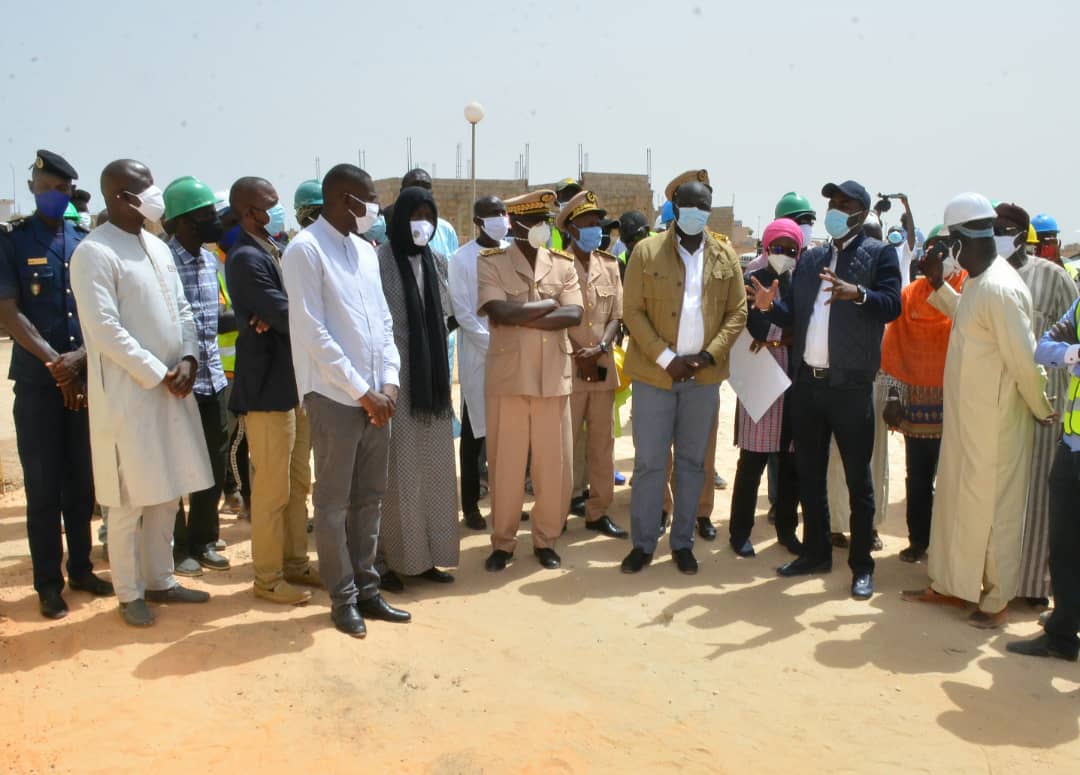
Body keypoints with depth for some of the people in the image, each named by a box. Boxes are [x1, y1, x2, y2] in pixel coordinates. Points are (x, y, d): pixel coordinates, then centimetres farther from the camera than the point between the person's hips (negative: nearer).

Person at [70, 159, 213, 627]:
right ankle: (129, 595, 16)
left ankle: (160, 581, 27)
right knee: (129, 500, 2)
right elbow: (105, 330, -17)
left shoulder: (158, 247, 13)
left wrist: (187, 359, -4)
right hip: (127, 394, -7)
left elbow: (182, 310, 13)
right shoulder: (94, 253, -11)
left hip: (173, 390, 7)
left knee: (167, 492, 13)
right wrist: (158, 374, -16)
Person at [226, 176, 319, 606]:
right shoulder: (245, 258, -16)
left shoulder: (272, 252, 14)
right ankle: (268, 577, 14)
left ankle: (295, 562, 28)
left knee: (298, 484, 16)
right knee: (272, 489, 1)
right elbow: (288, 318, -22)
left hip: (296, 382, 9)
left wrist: (279, 316, -14)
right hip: (269, 388, -9)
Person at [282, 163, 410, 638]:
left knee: (369, 499, 13)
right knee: (333, 504, 4)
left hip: (377, 397, 7)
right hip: (335, 398, -7)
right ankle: (343, 598, 16)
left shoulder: (365, 251, 13)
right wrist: (361, 391, -15)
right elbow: (313, 332, -15)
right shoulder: (305, 250, -9)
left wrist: (389, 381, -1)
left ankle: (367, 590, 24)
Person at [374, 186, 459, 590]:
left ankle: (425, 555, 20)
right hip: (396, 378, -6)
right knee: (396, 472, -2)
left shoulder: (437, 261, 12)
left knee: (433, 469, 9)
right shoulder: (381, 260, -8)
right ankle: (386, 559, 9)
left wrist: (442, 373, 14)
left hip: (432, 379, 6)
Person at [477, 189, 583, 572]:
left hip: (554, 378, 3)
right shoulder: (490, 262, -2)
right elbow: (499, 312, -18)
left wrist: (521, 317, -14)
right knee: (505, 466, 5)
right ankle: (503, 542, 20)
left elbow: (574, 314, -7)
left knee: (555, 465, 7)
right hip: (508, 377, -2)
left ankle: (546, 539, 23)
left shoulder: (563, 264, 7)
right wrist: (549, 303, -8)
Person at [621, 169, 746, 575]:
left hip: (703, 377, 2)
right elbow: (633, 311, -5)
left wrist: (708, 356, -9)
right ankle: (643, 544, 15)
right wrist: (666, 359, -13)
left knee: (692, 462, 10)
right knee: (649, 462, 2)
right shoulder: (647, 251, -1)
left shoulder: (725, 255, 6)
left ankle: (682, 542, 22)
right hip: (654, 374, -2)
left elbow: (737, 313, 5)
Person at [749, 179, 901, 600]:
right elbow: (793, 314, 11)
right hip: (806, 382, 6)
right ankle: (815, 552, 27)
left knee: (858, 479, 3)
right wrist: (771, 305, -10)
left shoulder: (879, 254, 0)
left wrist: (858, 294, -31)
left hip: (851, 385, -5)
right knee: (809, 474, 14)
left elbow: (892, 305, -13)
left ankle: (862, 565, 14)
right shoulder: (811, 258, 15)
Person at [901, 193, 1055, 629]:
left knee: (990, 509, 4)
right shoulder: (977, 282, 7)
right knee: (955, 500, 18)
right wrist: (939, 286, 16)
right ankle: (948, 585, 32)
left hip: (993, 423, -9)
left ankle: (996, 601, 20)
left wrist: (1042, 411, -9)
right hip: (965, 417, 9)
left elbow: (1025, 360, -22)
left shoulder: (999, 288, -23)